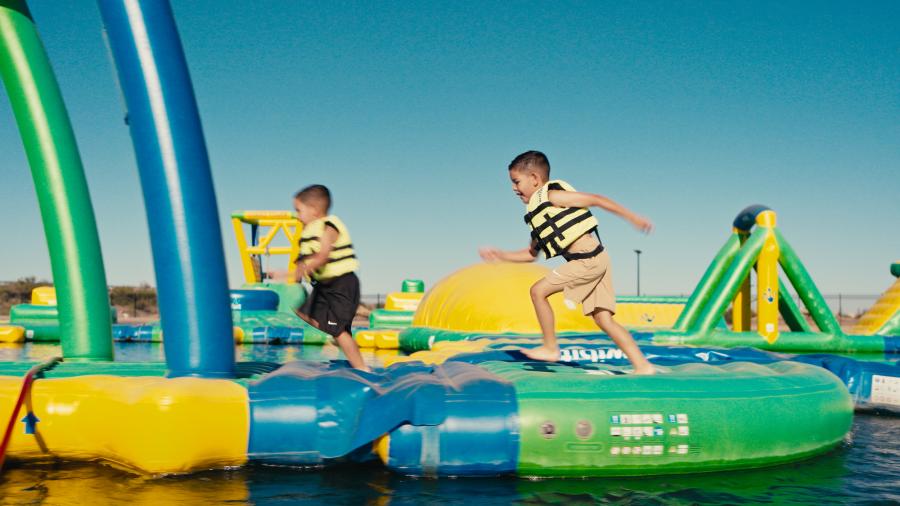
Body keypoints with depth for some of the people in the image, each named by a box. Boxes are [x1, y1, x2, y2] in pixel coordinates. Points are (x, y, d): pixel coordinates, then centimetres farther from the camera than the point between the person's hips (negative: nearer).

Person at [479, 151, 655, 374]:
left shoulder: (551, 195, -4)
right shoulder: (538, 214, 23)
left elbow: (595, 199, -6)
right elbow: (531, 253, 30)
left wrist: (633, 218, -8)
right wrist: (501, 256, 23)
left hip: (588, 261, -9)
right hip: (594, 262, 9)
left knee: (538, 290, -2)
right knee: (603, 319, 7)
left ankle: (550, 348, 8)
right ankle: (642, 366, 7)